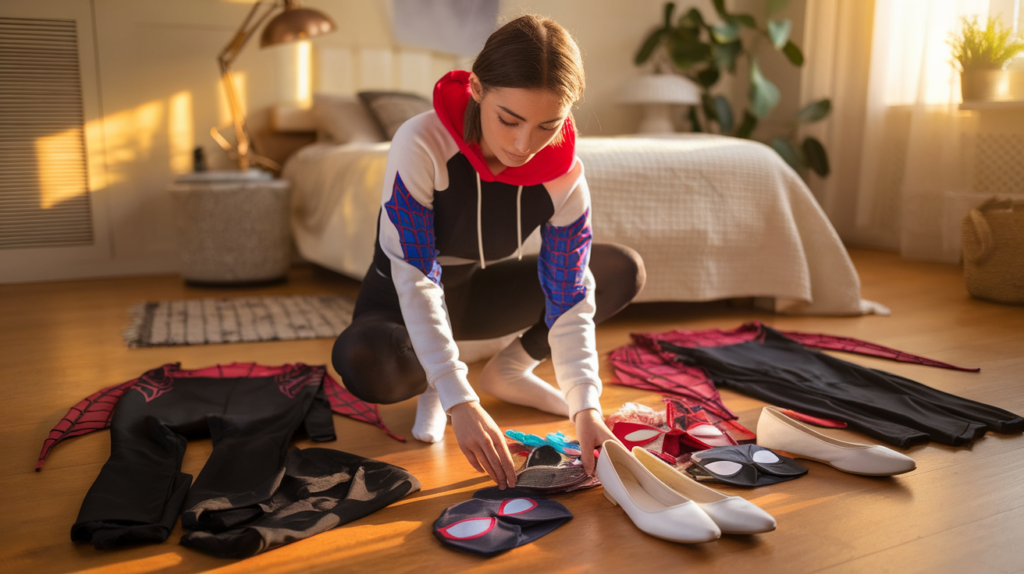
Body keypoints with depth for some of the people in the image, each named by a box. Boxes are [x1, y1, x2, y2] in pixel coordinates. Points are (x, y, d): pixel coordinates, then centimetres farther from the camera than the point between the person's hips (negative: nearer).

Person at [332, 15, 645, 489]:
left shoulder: (565, 178, -20)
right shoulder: (421, 145, -32)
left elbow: (568, 303, -20)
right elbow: (416, 283, -33)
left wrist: (585, 408, -34)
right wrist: (461, 404, -41)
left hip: (480, 292, 4)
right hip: (401, 301, -3)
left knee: (625, 271, -10)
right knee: (361, 362, -39)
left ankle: (511, 368, 5)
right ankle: (432, 382, -2)